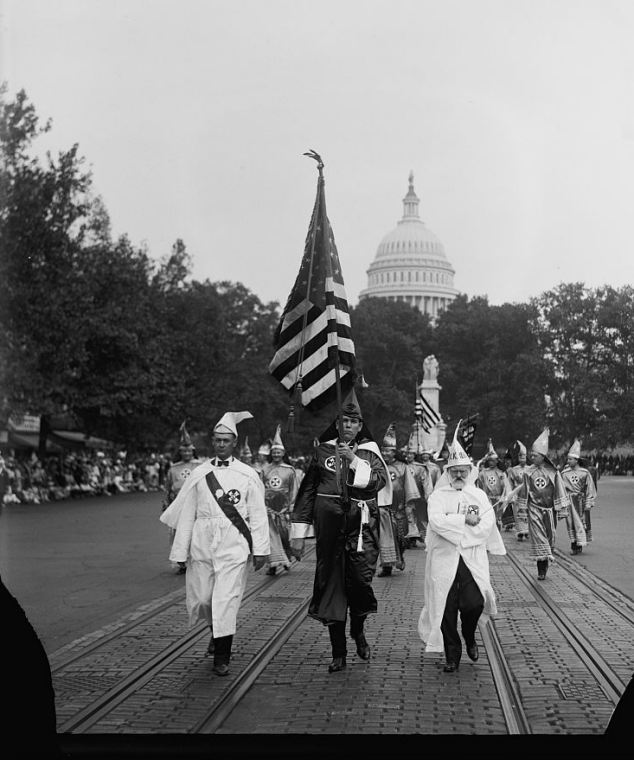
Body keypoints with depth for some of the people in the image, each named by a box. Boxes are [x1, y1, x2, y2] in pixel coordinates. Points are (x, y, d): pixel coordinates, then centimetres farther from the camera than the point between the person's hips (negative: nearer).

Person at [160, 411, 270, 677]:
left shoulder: (248, 475, 2)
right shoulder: (199, 474, 6)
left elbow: (258, 515, 3)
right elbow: (187, 514, 8)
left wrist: (260, 550, -2)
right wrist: (181, 551, 5)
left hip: (234, 546, -2)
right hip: (202, 543, 2)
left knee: (226, 599, -7)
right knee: (200, 598, 6)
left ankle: (222, 658, 4)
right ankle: (216, 633, 37)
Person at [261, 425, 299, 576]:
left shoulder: (290, 470, 6)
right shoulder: (265, 469, 9)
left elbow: (294, 490, 8)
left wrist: (290, 506, 2)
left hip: (284, 507, 0)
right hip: (268, 507, 1)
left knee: (285, 535, 4)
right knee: (271, 535, -6)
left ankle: (287, 558, 26)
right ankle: (274, 563, -8)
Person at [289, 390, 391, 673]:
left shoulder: (370, 453, 9)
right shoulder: (323, 451, 10)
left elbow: (378, 482, -9)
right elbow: (306, 492, 10)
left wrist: (354, 461, -15)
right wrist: (298, 533, 6)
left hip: (361, 528, -1)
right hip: (329, 530, 1)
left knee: (360, 580, -12)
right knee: (330, 584, 1)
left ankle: (358, 630, 19)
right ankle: (338, 653, 11)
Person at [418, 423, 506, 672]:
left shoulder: (479, 495, 13)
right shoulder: (438, 496, 7)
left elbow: (487, 524, -3)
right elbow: (437, 522, -12)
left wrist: (454, 527, -8)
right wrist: (465, 520, -11)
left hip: (472, 559, 1)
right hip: (444, 560, -1)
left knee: (474, 603, -12)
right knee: (447, 608, -2)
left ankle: (470, 637, 20)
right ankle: (452, 655, 12)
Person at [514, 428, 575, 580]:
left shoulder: (553, 472, -2)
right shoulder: (528, 472, -1)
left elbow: (559, 491, 2)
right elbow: (524, 491, 7)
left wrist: (561, 510, 0)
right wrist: (522, 508, 7)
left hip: (549, 509, 1)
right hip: (534, 509, -1)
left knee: (549, 536, 8)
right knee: (538, 537, -7)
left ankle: (544, 564, 25)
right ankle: (542, 569, -8)